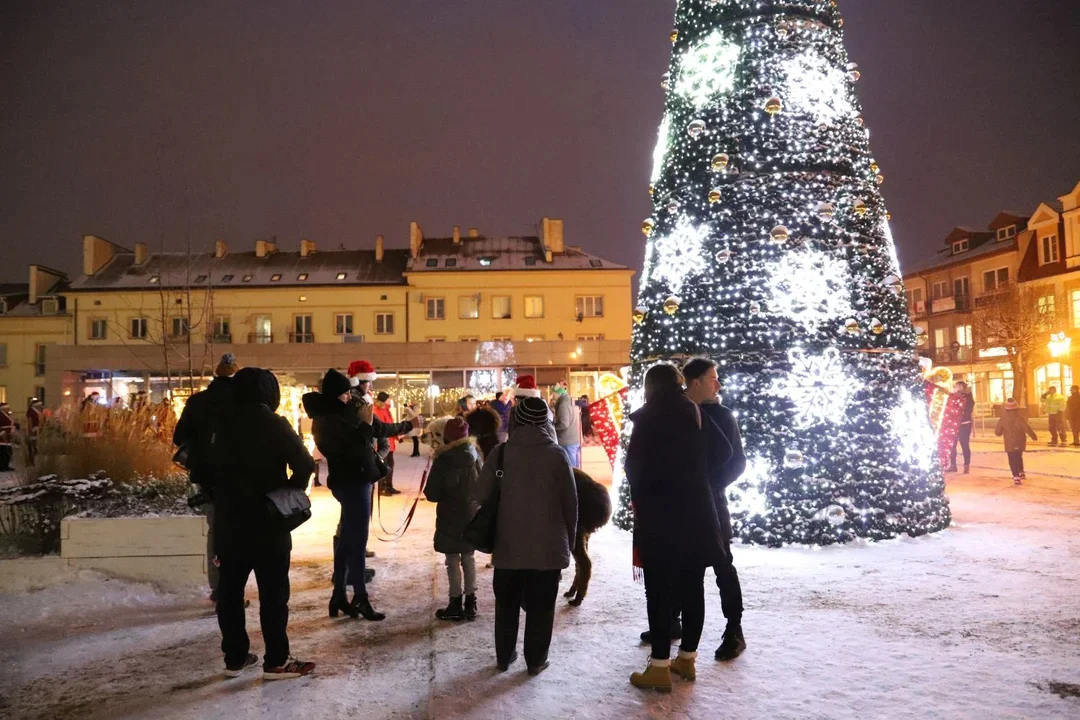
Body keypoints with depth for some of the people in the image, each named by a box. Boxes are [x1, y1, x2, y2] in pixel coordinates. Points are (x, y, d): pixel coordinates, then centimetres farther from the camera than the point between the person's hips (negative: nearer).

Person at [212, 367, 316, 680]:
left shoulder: (223, 424, 4)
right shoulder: (274, 424, -12)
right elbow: (305, 464, -19)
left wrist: (226, 496, 14)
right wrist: (291, 491, -3)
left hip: (228, 521, 6)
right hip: (267, 522, -5)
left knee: (230, 590, 13)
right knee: (273, 592, 2)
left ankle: (234, 658, 21)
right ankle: (277, 661, 8)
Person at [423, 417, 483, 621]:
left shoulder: (443, 461, -16)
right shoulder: (476, 457, -2)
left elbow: (432, 494, -13)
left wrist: (445, 493, 7)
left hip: (451, 519, -5)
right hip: (472, 516, 5)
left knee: (453, 561, 5)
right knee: (469, 559, 15)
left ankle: (456, 605, 11)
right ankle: (470, 603, 20)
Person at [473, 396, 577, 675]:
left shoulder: (500, 452, -5)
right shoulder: (557, 454, -9)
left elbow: (482, 495, -2)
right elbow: (571, 503, -4)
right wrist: (569, 539, 9)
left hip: (509, 544, 2)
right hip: (548, 545, -2)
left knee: (506, 603, 17)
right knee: (540, 605, 11)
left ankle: (504, 657, 28)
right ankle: (536, 660, 19)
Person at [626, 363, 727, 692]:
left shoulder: (649, 417, -6)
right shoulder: (697, 415, 8)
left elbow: (634, 465, -7)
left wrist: (639, 498, 8)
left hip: (659, 514, -5)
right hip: (697, 510, 6)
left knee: (660, 590, -1)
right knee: (692, 588, 12)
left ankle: (660, 667, 1)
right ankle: (687, 658, 22)